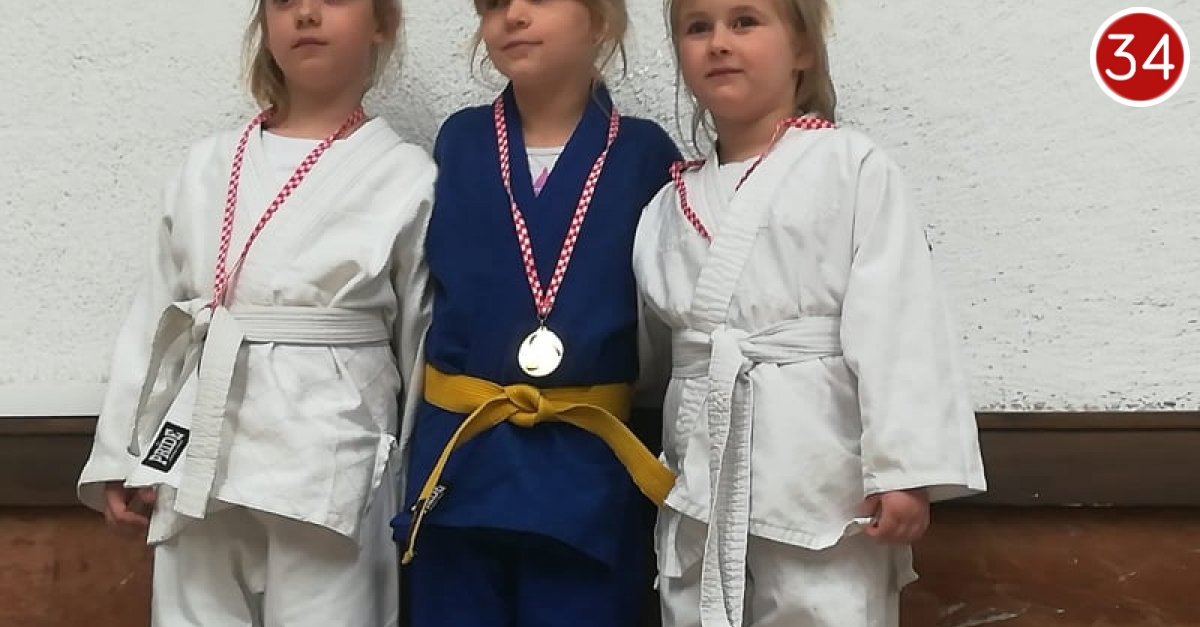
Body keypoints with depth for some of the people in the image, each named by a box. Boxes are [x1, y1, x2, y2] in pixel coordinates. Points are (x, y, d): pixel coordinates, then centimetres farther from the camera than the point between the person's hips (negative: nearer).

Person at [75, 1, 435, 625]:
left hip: (328, 466, -3)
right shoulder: (206, 167, 9)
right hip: (199, 457, 4)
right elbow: (155, 317, 12)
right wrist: (120, 458, 9)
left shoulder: (407, 177, -2)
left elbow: (427, 350, 1)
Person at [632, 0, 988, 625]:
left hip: (818, 475, -5)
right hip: (699, 479, 6)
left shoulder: (852, 166, -5)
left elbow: (897, 322, -11)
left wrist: (903, 468, -16)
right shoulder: (671, 205, 12)